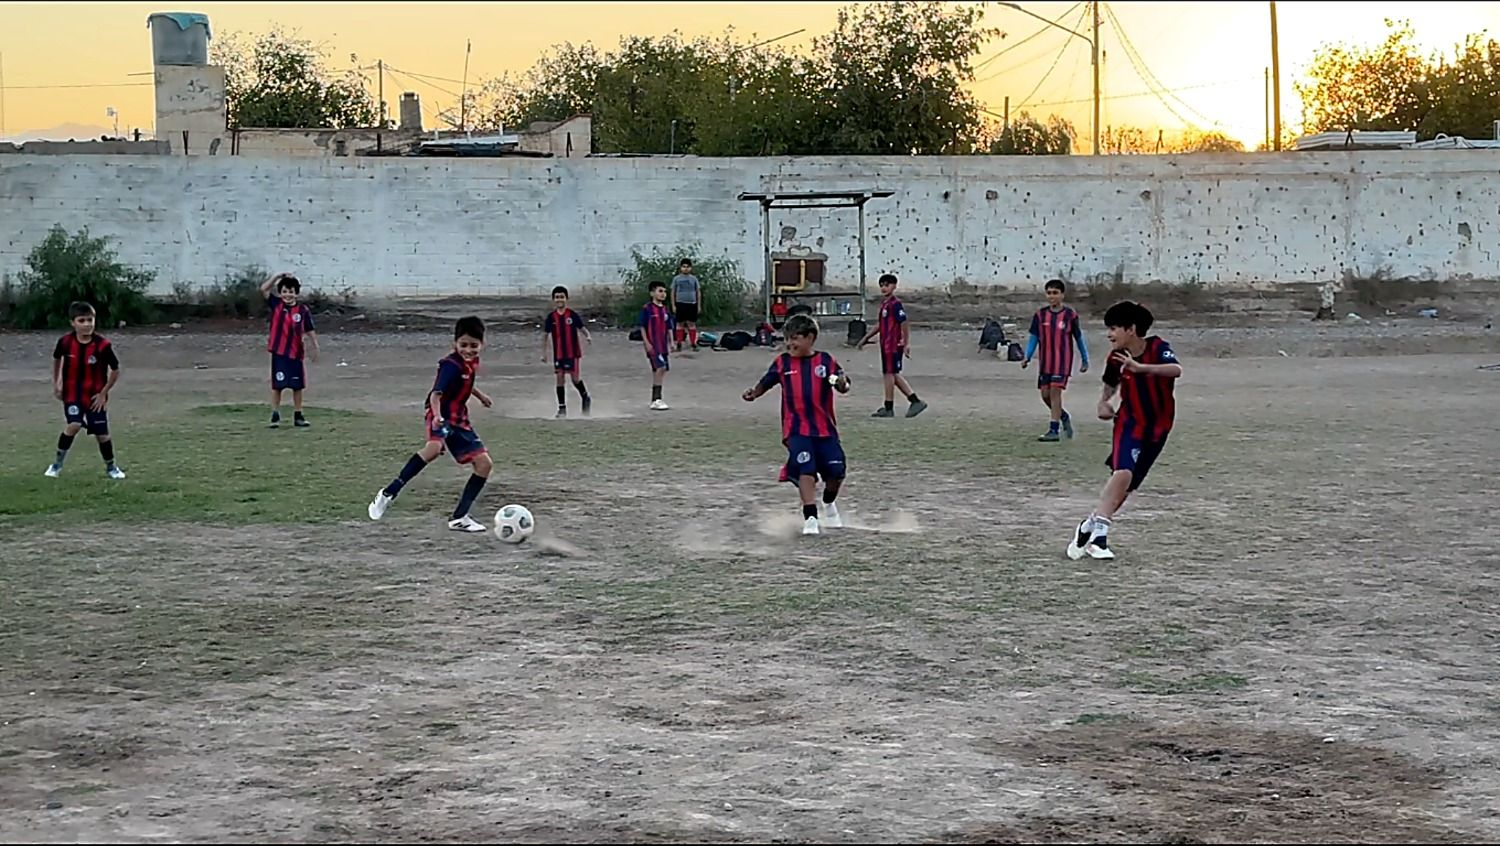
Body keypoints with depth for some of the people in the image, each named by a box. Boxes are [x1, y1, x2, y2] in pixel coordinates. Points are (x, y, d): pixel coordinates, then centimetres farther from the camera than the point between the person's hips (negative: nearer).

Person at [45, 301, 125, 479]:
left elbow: (115, 370, -6)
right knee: (73, 425, -22)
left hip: (95, 397, 0)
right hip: (72, 394, 0)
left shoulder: (103, 345, -18)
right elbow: (56, 359, 12)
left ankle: (111, 467, 28)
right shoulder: (65, 342, -12)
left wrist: (103, 393, -6)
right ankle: (57, 463, -3)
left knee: (102, 434, 4)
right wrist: (55, 384, 11)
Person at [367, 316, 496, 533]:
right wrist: (437, 416, -48)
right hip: (442, 418, -9)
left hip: (459, 420, 9)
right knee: (435, 447, -38)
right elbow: (436, 394, -31)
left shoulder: (471, 362, 9)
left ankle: (459, 517, 8)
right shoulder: (452, 365, -18)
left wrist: (480, 395, 46)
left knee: (484, 464, 2)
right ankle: (388, 493, -30)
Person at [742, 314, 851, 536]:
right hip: (797, 429, -1)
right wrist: (754, 393, -13)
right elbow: (765, 383, 7)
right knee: (806, 470, -17)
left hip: (825, 429, 1)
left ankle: (829, 505, 33)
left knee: (836, 471, 1)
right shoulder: (782, 363, 4)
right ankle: (810, 518, -15)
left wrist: (842, 382, -23)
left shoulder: (825, 361, 2)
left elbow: (844, 387, 0)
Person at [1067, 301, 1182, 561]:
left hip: (1157, 429, 0)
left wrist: (1140, 367, -49)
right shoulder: (1116, 357, -4)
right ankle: (1098, 533, -22)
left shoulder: (1158, 348, -15)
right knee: (1123, 473, -25)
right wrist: (1103, 403, -1)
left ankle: (1090, 527, 18)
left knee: (1126, 487, 3)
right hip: (1129, 423, 0)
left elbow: (1176, 370, -37)